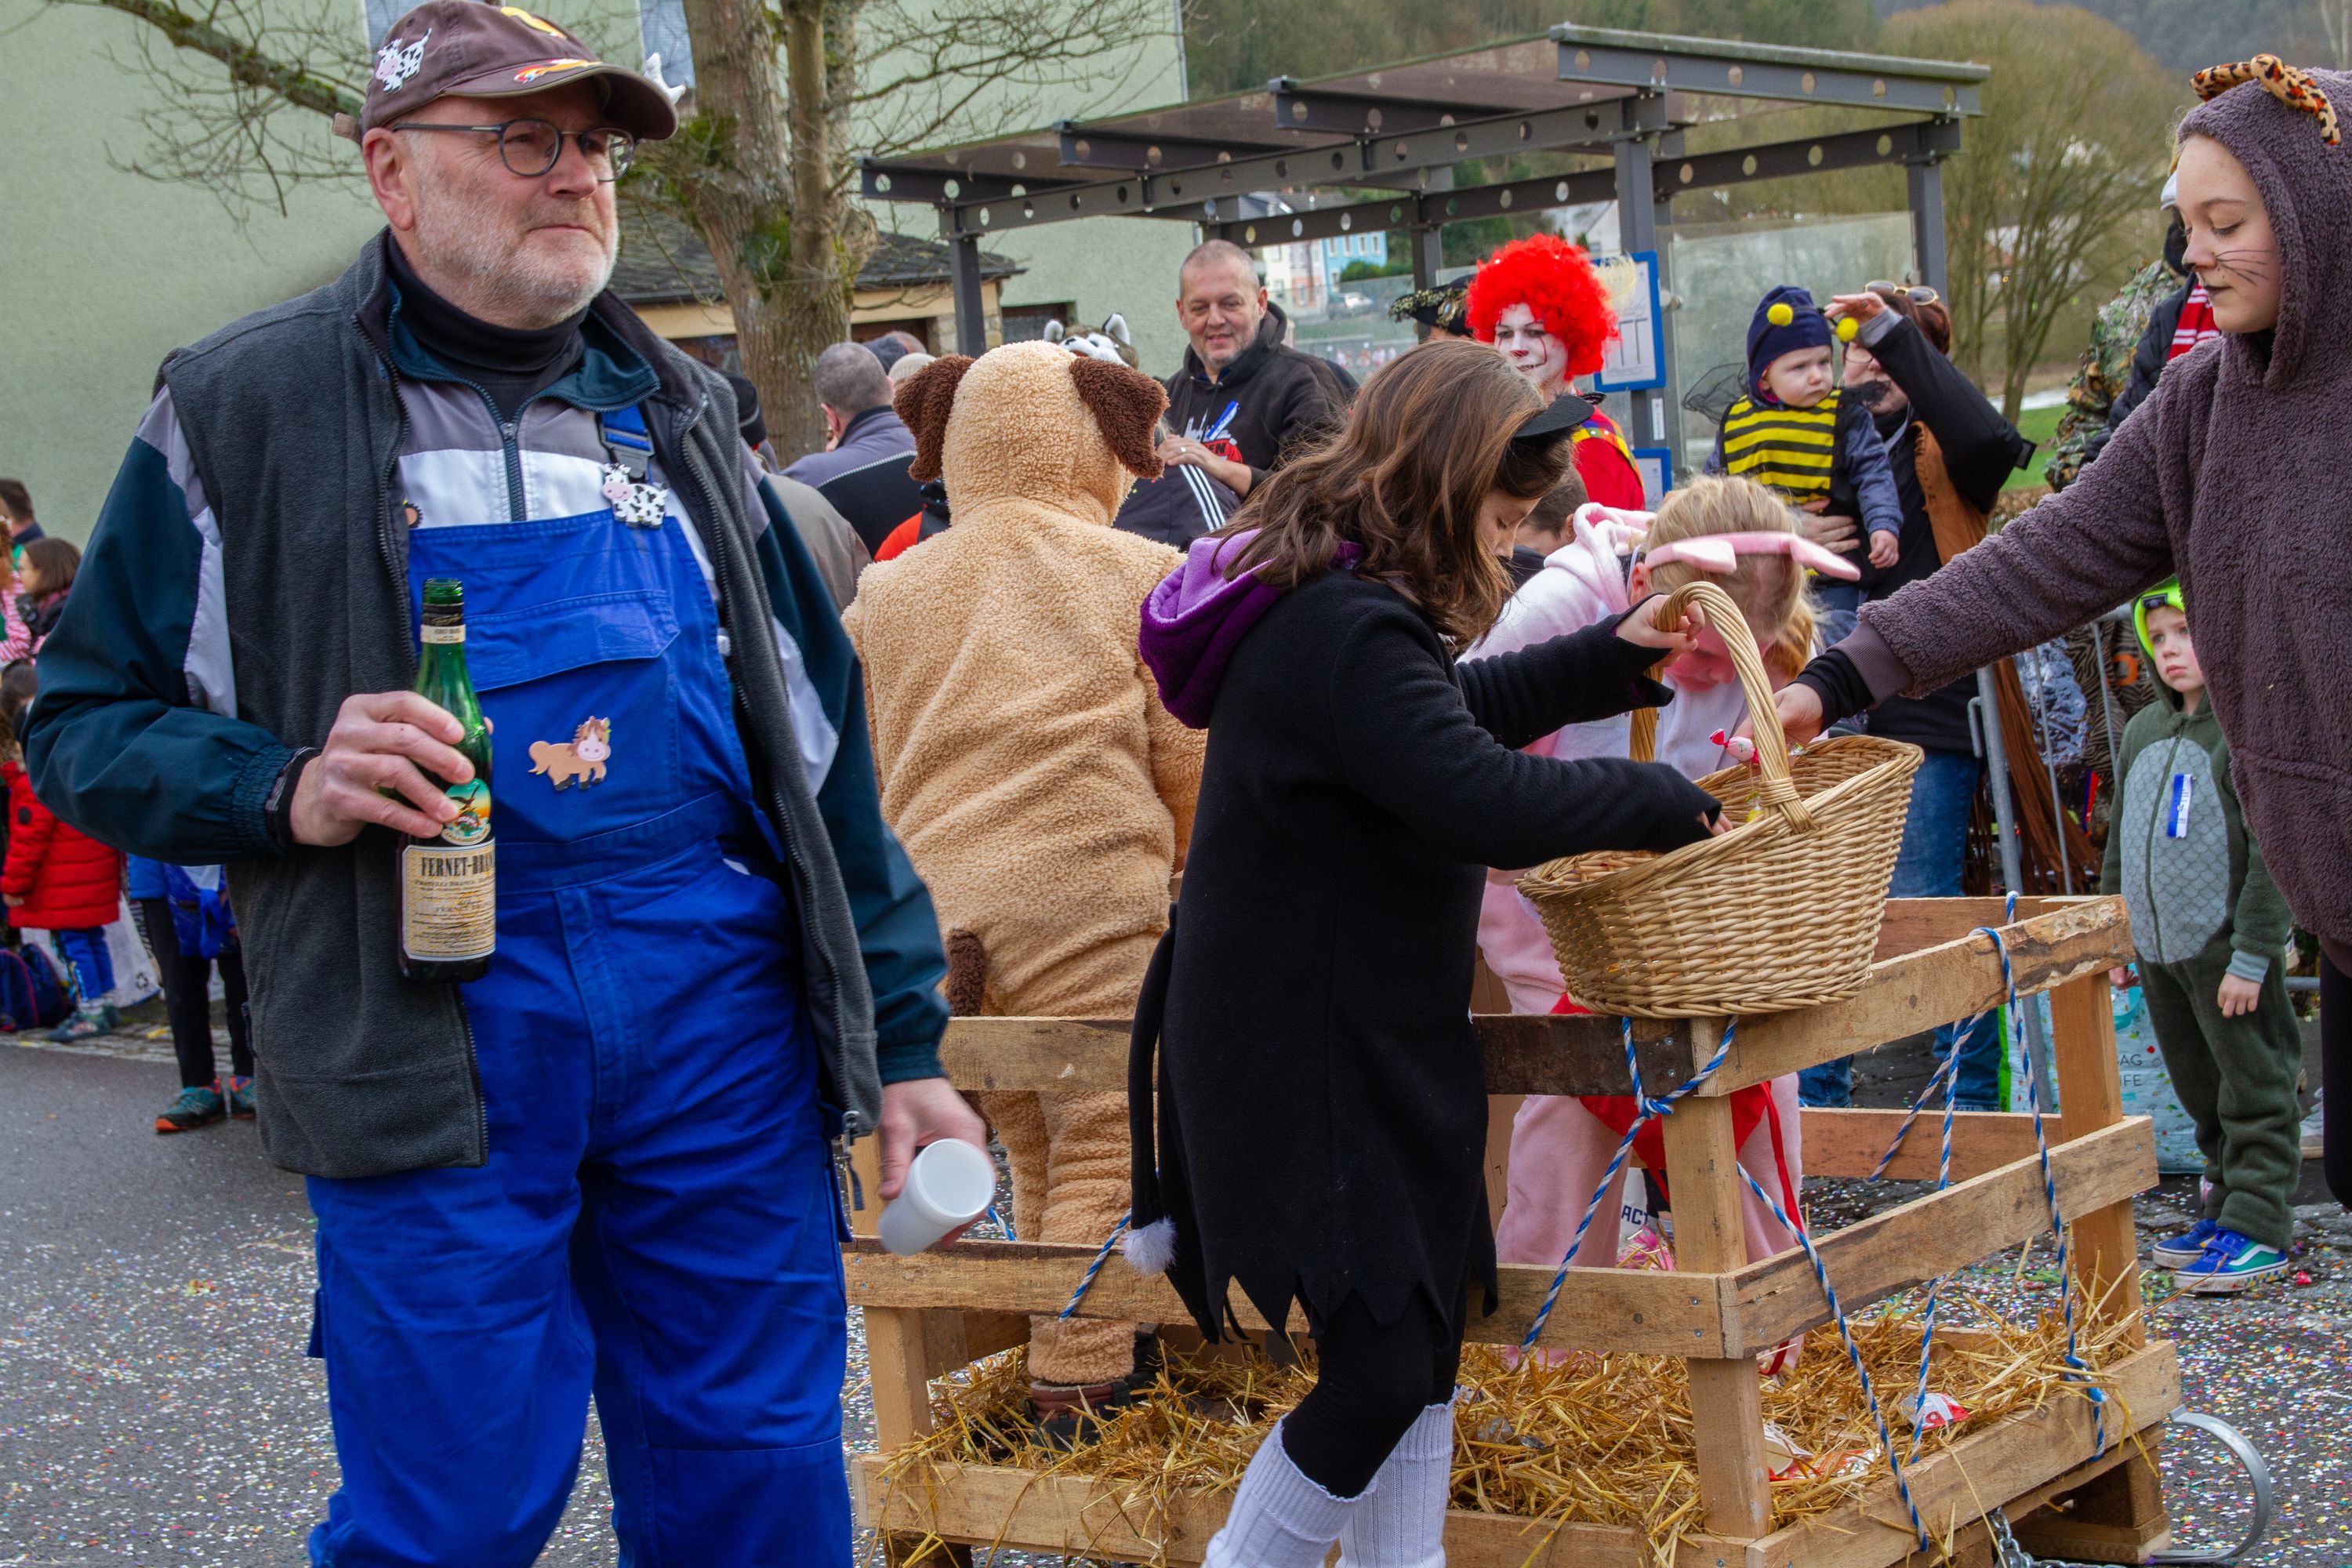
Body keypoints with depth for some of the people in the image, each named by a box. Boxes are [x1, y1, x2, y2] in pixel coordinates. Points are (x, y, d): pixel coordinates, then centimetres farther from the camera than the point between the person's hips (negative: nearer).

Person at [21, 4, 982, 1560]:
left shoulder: (677, 412, 16)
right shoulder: (248, 410, 3)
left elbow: (818, 738, 17)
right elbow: (88, 726, 5)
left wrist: (903, 1034, 12)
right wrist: (285, 789, -16)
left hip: (722, 1007, 4)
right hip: (431, 1035, -4)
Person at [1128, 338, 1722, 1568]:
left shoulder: (1334, 606, 8)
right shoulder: (1347, 635, -26)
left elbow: (1456, 715, 26)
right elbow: (1490, 803, -30)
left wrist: (1614, 658, 19)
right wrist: (1664, 800, -16)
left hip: (1367, 1042, 11)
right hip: (1306, 1064, -11)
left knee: (1422, 1343, 15)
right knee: (1378, 1374, -7)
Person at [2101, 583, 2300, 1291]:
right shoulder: (2143, 731, 12)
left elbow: (2272, 851, -15)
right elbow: (2121, 840, 21)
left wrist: (2251, 955, -17)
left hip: (2226, 949, -7)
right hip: (2158, 949, 7)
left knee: (2253, 1093, -2)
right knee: (2200, 1092, 15)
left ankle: (2258, 1225, 1)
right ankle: (2224, 1209, 24)